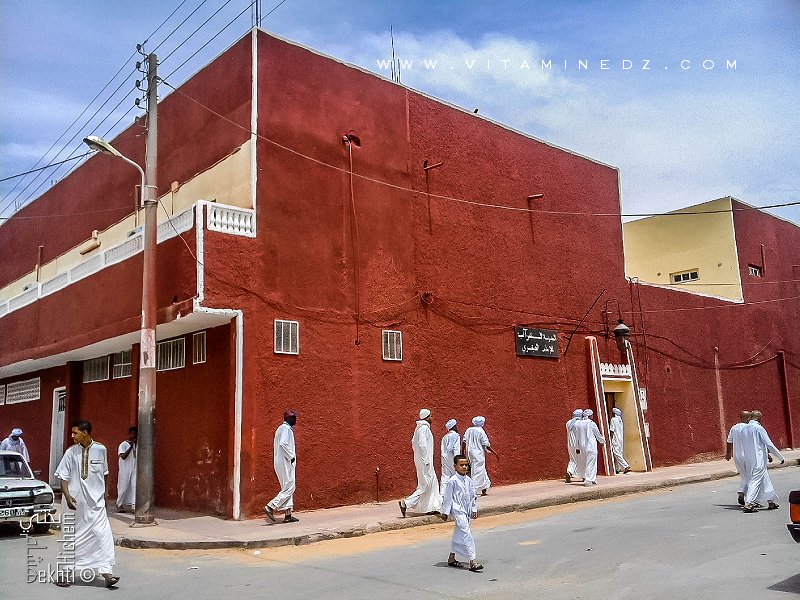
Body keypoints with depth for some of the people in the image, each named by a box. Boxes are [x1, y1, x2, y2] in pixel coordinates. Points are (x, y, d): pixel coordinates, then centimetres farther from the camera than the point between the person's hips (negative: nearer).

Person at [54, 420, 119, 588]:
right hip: (76, 502, 0)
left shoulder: (100, 450, -2)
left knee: (103, 534, -8)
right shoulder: (71, 452, -5)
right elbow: (63, 477, -2)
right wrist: (67, 495, -16)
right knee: (74, 537, 10)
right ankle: (66, 572, 25)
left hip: (96, 502, 0)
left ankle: (106, 571, -6)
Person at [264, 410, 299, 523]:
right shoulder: (286, 428, -12)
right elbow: (283, 443, -26)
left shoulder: (281, 428, 19)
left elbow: (276, 444, 21)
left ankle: (288, 514, 12)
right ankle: (271, 507, -12)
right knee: (289, 488, -9)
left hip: (281, 462, 11)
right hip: (285, 463, -11)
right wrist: (291, 456, -19)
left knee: (287, 488, 11)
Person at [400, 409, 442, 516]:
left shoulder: (419, 428, 13)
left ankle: (432, 507, 19)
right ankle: (406, 503, -10)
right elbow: (422, 444, -25)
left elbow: (414, 442, 20)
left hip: (420, 460, 10)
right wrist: (426, 460, -22)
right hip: (425, 461, -10)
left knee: (433, 483, 15)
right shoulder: (424, 428, -17)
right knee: (425, 485, -7)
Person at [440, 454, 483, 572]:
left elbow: (473, 496, 15)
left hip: (466, 511, 7)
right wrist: (445, 512, -6)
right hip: (457, 510, -7)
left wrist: (474, 509, 12)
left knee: (459, 534, 15)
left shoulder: (469, 480, 7)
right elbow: (448, 497, -8)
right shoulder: (453, 481, -12)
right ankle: (472, 561, -16)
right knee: (467, 534, -14)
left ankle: (452, 558, 27)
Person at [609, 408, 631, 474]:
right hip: (621, 439, 8)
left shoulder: (613, 419, -10)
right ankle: (617, 469, 11)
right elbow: (622, 430, 15)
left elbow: (612, 431, -14)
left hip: (615, 439, -8)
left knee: (617, 454, -10)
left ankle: (626, 466, -20)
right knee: (618, 454, 10)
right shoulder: (620, 420, 12)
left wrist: (611, 439, -11)